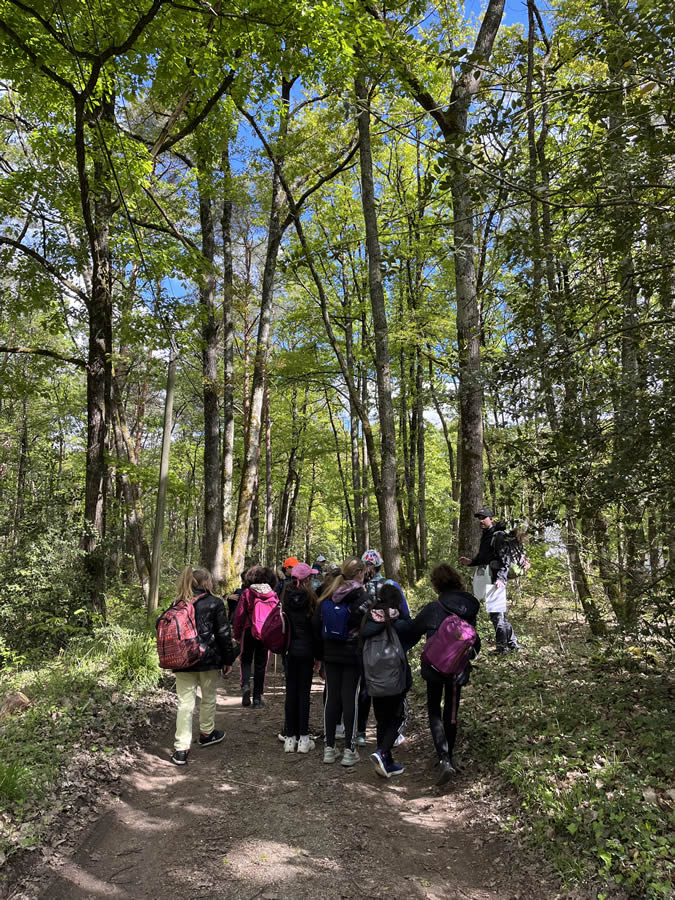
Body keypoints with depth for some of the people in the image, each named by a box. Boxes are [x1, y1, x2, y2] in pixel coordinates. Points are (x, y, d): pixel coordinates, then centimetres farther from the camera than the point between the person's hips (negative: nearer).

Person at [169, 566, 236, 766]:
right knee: (208, 698, 18)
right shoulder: (215, 603, -8)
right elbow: (224, 634, -7)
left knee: (185, 703, 4)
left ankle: (181, 749, 0)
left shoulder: (178, 604, 4)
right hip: (208, 660, -3)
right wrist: (228, 659, 2)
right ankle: (206, 733, 36)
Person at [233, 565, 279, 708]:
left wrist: (237, 634, 6)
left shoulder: (246, 593, -5)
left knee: (245, 660, 15)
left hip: (249, 632, -2)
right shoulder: (273, 595, 1)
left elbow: (239, 615, -4)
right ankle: (257, 698, 11)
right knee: (261, 664, 10)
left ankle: (245, 685, -9)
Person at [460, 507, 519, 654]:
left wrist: (501, 577, -25)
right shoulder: (485, 535, 20)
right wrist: (470, 562, 14)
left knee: (496, 613, -7)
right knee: (500, 613, 14)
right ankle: (512, 643, 23)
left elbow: (505, 558, -17)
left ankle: (502, 646, 0)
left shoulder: (498, 535, -9)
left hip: (494, 578, -10)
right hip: (484, 578, 10)